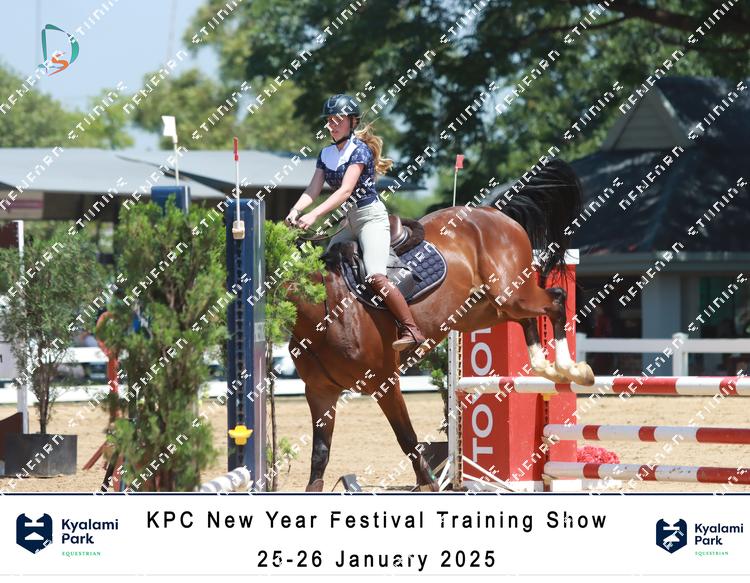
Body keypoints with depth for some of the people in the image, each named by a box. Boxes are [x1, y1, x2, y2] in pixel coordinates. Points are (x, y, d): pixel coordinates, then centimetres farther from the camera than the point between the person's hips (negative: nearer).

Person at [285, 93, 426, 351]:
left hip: (371, 218, -9)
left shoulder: (360, 150, -13)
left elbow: (345, 190, -24)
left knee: (375, 276, -23)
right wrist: (296, 210, -20)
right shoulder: (326, 154, 10)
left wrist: (314, 215, -34)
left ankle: (411, 330, -20)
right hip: (350, 223, 9)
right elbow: (313, 189, 1)